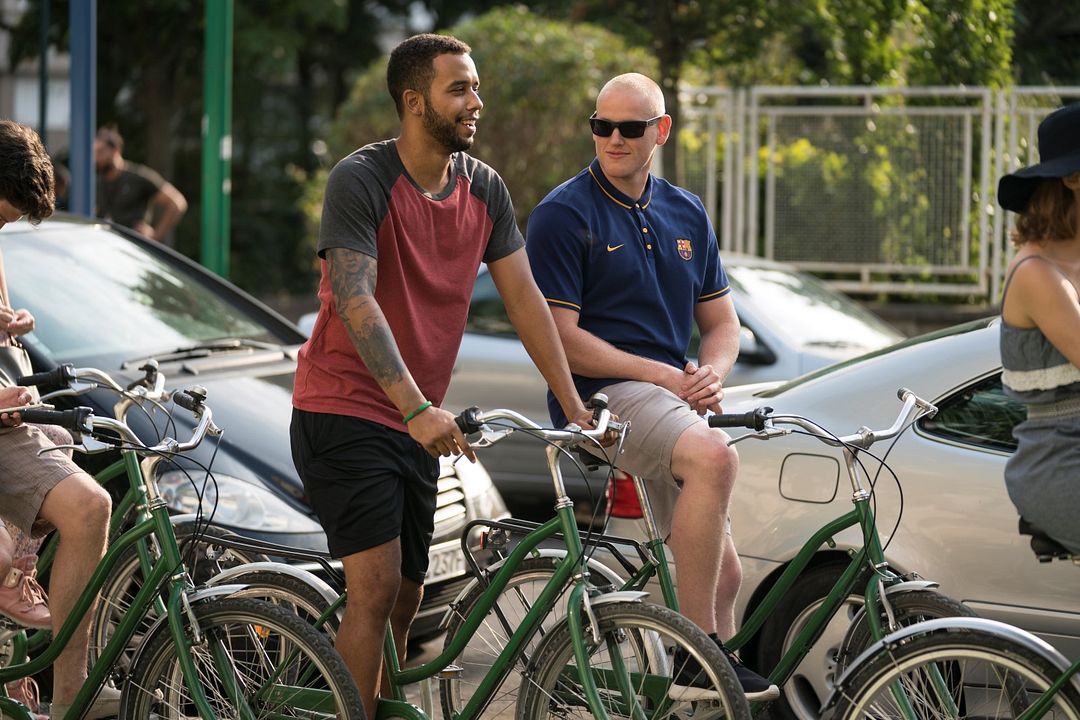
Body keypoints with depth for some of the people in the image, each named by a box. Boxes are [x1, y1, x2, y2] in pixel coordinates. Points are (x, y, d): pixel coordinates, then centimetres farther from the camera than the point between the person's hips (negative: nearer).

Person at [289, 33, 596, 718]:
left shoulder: (484, 188, 4)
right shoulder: (361, 180, -16)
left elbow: (524, 297, 6)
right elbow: (355, 302, -25)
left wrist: (574, 406, 0)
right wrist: (418, 409, -34)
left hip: (418, 424, 7)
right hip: (344, 412, -7)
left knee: (406, 599, 10)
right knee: (377, 586, -16)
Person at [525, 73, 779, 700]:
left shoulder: (687, 214, 15)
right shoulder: (564, 214, -6)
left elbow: (722, 322, 19)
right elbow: (560, 338, -12)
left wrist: (710, 374, -4)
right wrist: (665, 375, -16)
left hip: (674, 402, 7)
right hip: (603, 396, -7)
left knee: (723, 574, 8)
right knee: (715, 456, -35)